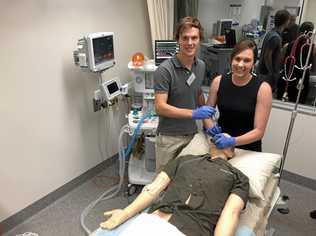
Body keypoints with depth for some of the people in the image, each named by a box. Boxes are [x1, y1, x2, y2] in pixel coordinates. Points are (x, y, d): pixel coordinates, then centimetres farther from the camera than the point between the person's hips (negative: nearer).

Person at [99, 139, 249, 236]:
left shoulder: (238, 178, 16)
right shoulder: (184, 160, 22)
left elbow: (231, 211, -1)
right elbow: (155, 187, 12)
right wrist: (126, 213, -1)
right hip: (150, 220, 3)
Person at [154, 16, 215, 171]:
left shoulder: (201, 66, 2)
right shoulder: (165, 70, -20)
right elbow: (160, 107, -23)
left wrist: (208, 120, 6)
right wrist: (193, 113, -28)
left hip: (192, 133, 6)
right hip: (169, 136, -5)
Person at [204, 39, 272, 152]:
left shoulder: (263, 88, -15)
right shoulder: (218, 81, -7)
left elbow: (259, 131, -15)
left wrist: (233, 141, -29)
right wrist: (210, 125, -18)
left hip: (248, 150, -2)